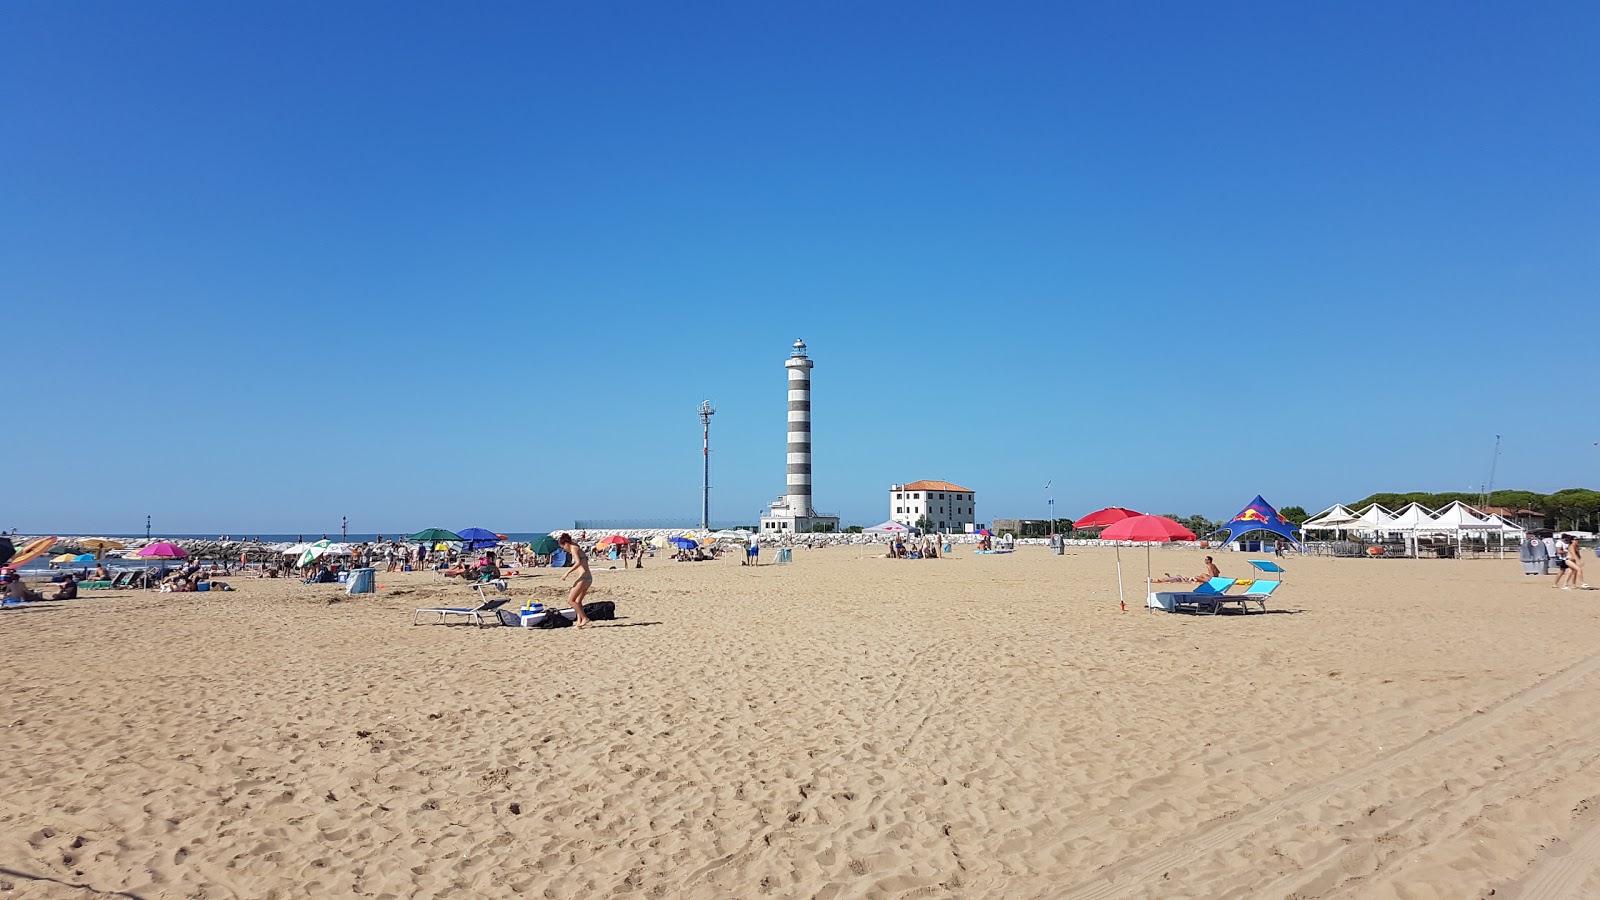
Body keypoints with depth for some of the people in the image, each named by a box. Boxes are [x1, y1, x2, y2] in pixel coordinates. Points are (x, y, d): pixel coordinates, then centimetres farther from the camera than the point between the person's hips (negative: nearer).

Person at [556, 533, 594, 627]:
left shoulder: (574, 548, -6)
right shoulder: (578, 548, 21)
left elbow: (578, 562, -21)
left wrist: (567, 572, -21)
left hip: (583, 577, -10)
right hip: (589, 578, 10)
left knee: (570, 600, -5)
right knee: (578, 601, 17)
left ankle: (584, 618, -6)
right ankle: (579, 622, 13)